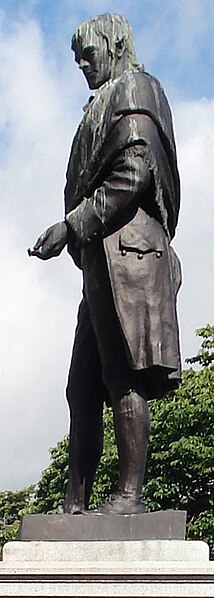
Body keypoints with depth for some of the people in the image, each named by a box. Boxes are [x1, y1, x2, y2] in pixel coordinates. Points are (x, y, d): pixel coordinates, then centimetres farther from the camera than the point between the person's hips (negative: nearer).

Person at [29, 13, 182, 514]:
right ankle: (76, 505, 5)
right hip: (104, 261, 10)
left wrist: (71, 226, -14)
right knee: (83, 389, 4)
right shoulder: (106, 108, 30)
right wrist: (75, 232, 15)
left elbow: (133, 173, -12)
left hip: (124, 247, -10)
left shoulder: (132, 90, 3)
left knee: (125, 377, -13)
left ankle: (131, 493, -12)